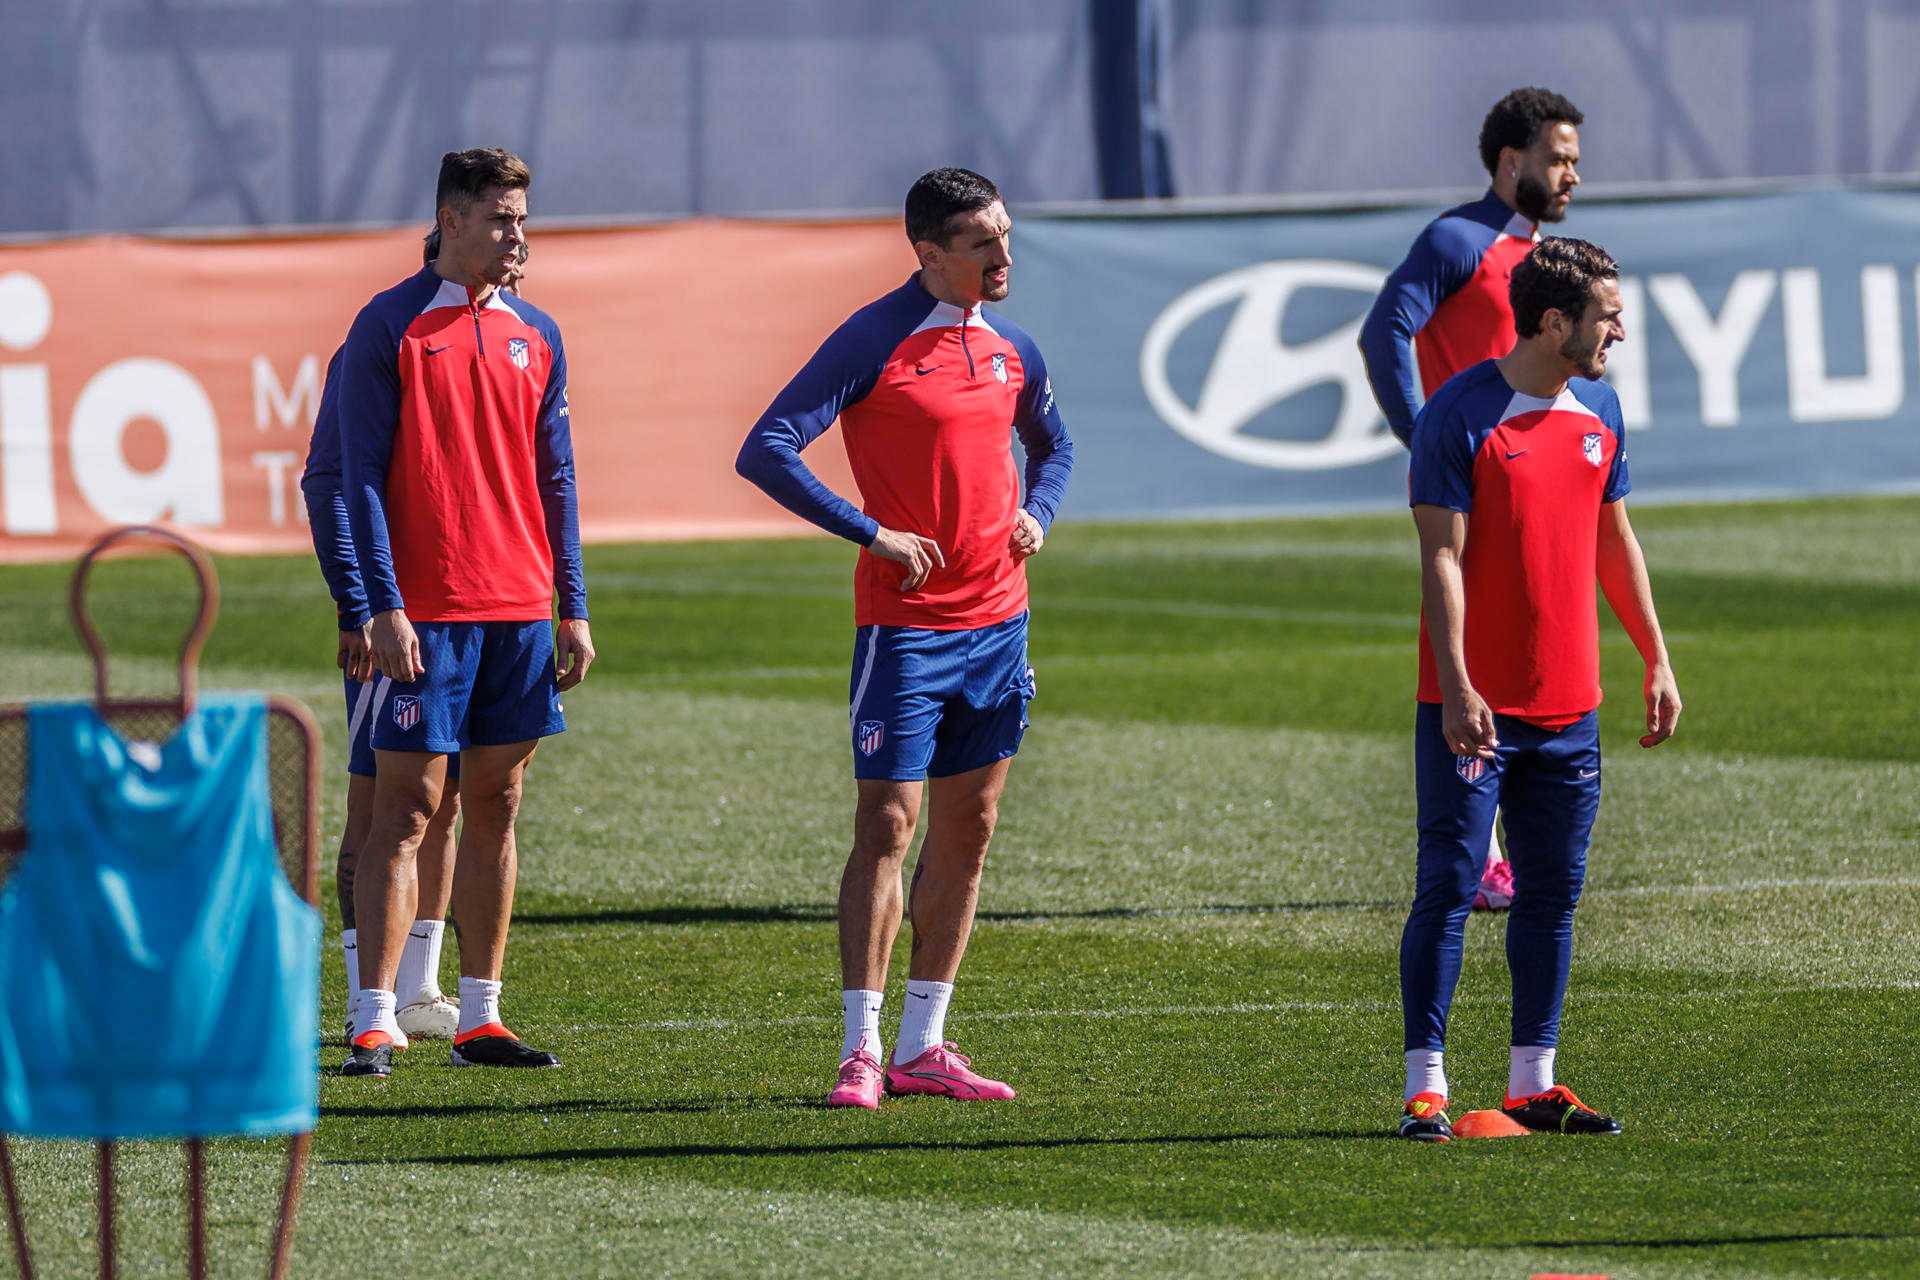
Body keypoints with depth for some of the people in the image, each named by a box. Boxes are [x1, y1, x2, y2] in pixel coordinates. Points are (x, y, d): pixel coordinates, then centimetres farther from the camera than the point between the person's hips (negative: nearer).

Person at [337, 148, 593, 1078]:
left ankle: (479, 1018, 13)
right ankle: (374, 1023, -6)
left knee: (495, 807, 8)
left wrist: (573, 607, 10)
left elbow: (555, 479, 16)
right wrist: (384, 607, -14)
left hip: (521, 612, 5)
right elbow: (363, 476, -7)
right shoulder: (391, 328, -4)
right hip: (427, 613, -5)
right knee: (406, 809, -6)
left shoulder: (535, 337, 12)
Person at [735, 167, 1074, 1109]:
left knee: (968, 827, 8)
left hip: (998, 621, 7)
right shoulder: (874, 342, -11)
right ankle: (862, 1051, -5)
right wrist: (873, 534, -18)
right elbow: (766, 451, -15)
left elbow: (1052, 444, 29)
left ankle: (923, 1046, 15)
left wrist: (1038, 513, 7)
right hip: (906, 625, -7)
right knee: (887, 825, -8)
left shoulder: (1008, 349, 9)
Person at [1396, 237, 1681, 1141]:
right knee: (1448, 887, -5)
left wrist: (1656, 660, 17)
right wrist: (1456, 686, -21)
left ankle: (1533, 1083, 15)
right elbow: (1442, 557, -14)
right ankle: (1425, 1087, -2)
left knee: (1553, 893, 8)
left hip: (1568, 705, 7)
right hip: (1473, 708, -7)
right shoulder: (1460, 416, -12)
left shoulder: (1600, 410, 9)